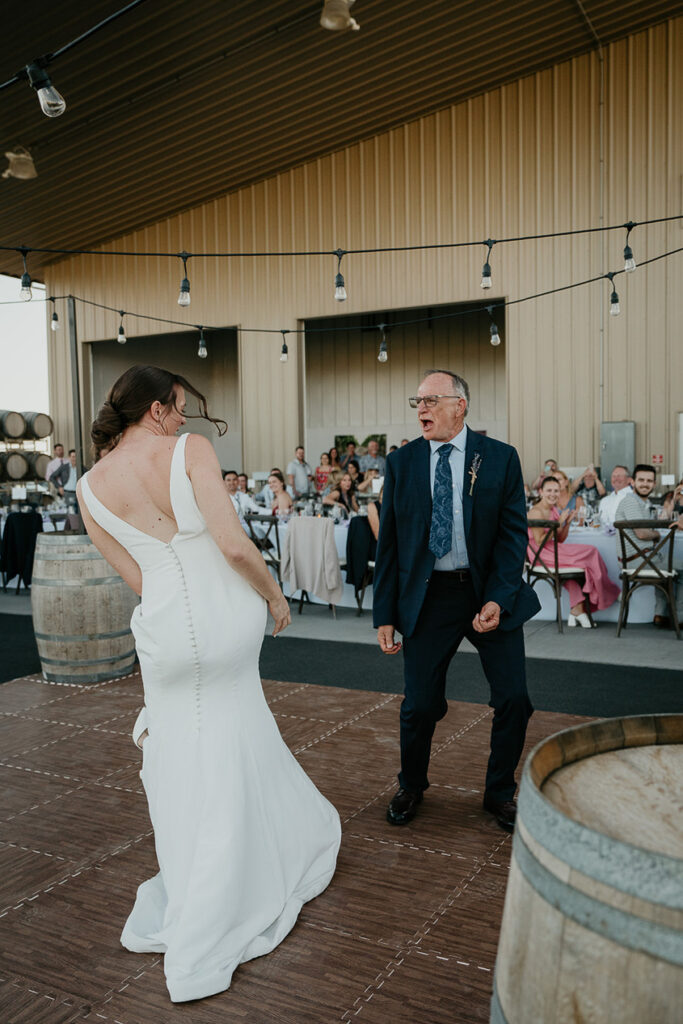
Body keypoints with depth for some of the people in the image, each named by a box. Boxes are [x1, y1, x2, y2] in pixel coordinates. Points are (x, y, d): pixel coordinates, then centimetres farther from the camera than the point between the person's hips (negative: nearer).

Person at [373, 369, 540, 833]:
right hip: (427, 596, 0)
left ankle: (500, 791, 27)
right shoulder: (401, 462, 2)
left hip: (491, 592, 0)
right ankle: (411, 787, 33)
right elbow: (389, 542, 2)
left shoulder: (501, 458, -2)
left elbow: (514, 532, -5)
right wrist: (385, 613, -2)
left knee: (514, 698, 1)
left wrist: (497, 599, -17)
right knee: (420, 704, 4)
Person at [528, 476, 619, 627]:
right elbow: (539, 541, -20)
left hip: (552, 550, 9)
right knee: (590, 552, -14)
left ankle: (577, 610, -13)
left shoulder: (554, 510, 15)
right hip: (541, 554, -9)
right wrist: (559, 523, -17)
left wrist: (567, 522, 0)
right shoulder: (537, 512, -13)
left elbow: (560, 540, 15)